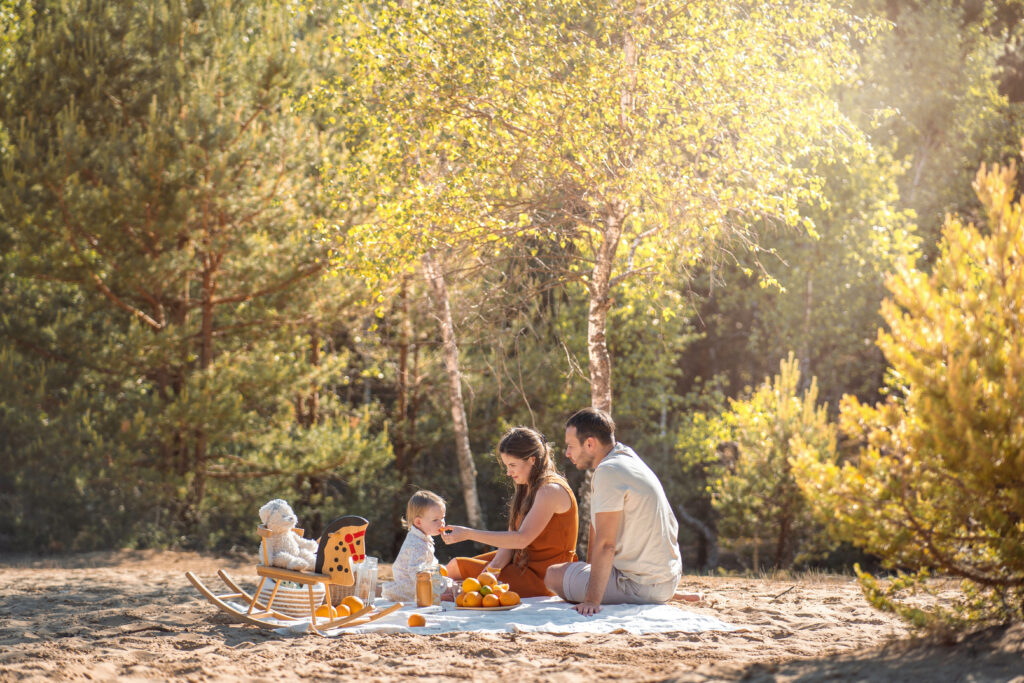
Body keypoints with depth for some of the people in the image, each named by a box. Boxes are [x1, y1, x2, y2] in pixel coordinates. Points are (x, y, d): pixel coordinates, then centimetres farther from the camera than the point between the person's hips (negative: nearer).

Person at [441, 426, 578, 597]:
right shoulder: (525, 489, 12)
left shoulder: (550, 490, -19)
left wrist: (468, 534, -27)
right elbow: (512, 536, 6)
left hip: (540, 578, -9)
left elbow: (522, 539, -26)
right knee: (455, 566, 4)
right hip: (522, 561, 9)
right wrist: (492, 568, -13)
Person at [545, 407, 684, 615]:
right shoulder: (627, 457, 11)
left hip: (642, 585, -9)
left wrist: (592, 600, -24)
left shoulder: (608, 472, -20)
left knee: (553, 575, -1)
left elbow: (605, 544, -24)